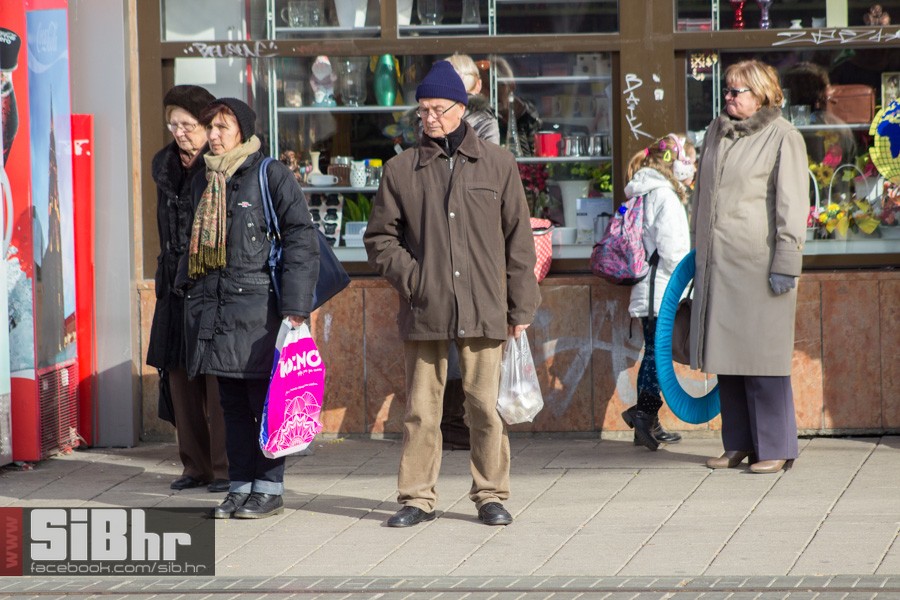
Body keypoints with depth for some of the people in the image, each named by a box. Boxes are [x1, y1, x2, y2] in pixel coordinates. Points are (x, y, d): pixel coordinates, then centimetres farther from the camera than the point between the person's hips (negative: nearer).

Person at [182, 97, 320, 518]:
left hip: (257, 305, -6)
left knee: (265, 400, -2)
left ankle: (269, 488, 4)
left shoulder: (272, 175, -5)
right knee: (232, 404, 9)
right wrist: (191, 292, 18)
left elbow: (301, 239, -8)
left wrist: (295, 305, -14)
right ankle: (240, 486, 15)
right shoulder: (203, 182, 16)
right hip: (213, 306, 6)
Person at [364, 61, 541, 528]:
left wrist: (521, 305, 5)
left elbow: (518, 239, 8)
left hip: (483, 310, -1)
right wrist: (410, 277, -4)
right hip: (424, 311, 1)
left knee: (485, 407, 0)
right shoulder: (401, 170, 7)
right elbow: (380, 238, 12)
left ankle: (491, 495, 11)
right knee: (421, 410, 3)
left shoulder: (497, 164, 7)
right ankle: (417, 497, 12)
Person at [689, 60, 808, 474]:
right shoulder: (715, 133, 15)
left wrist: (785, 264, -14)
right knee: (724, 353, 8)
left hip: (758, 262, -7)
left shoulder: (782, 138, -6)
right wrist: (699, 250, 18)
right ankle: (738, 443, 16)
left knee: (760, 353, -5)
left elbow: (791, 205, -9)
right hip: (717, 264, 7)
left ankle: (775, 447, 1)